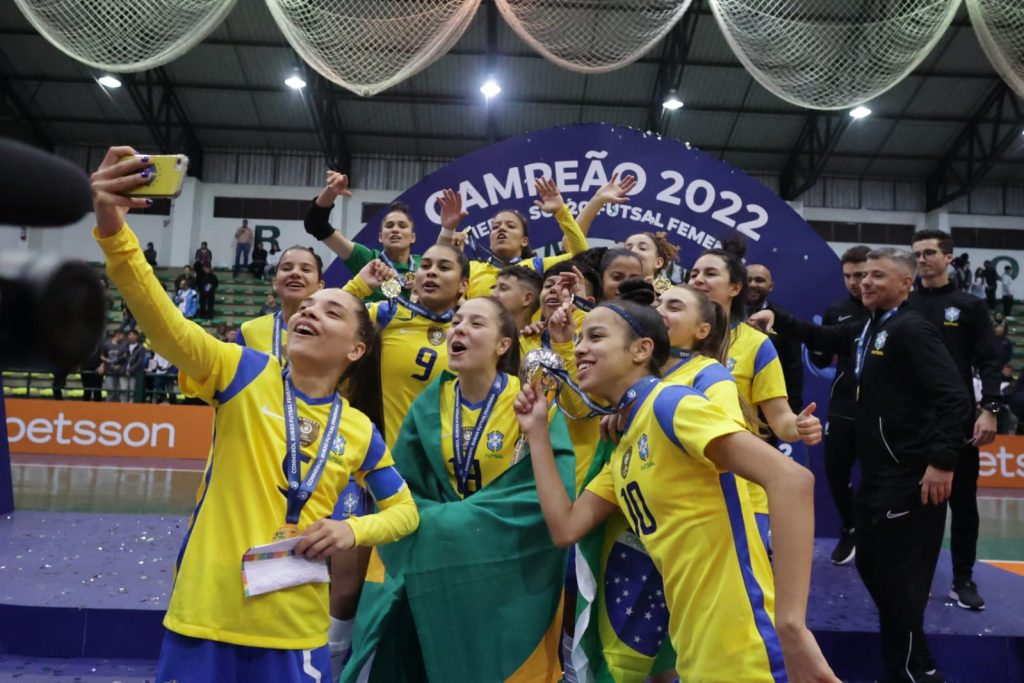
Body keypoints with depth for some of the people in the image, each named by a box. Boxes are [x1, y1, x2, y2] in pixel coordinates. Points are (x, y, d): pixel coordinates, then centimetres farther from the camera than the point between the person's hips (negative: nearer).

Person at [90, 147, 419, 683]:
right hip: (206, 614, -2)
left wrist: (352, 531, -8)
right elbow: (164, 323, -22)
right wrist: (113, 231, -37)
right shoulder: (247, 374, -5)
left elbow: (404, 511, 13)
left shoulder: (360, 431, 3)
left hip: (294, 626, 2)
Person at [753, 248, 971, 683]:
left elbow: (954, 397, -21)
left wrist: (942, 461, -26)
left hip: (910, 477, -10)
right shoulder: (868, 329, 13)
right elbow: (821, 339, 28)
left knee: (900, 578, -2)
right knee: (872, 566, 18)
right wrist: (780, 319, 13)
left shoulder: (911, 329, -15)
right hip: (878, 474, 10)